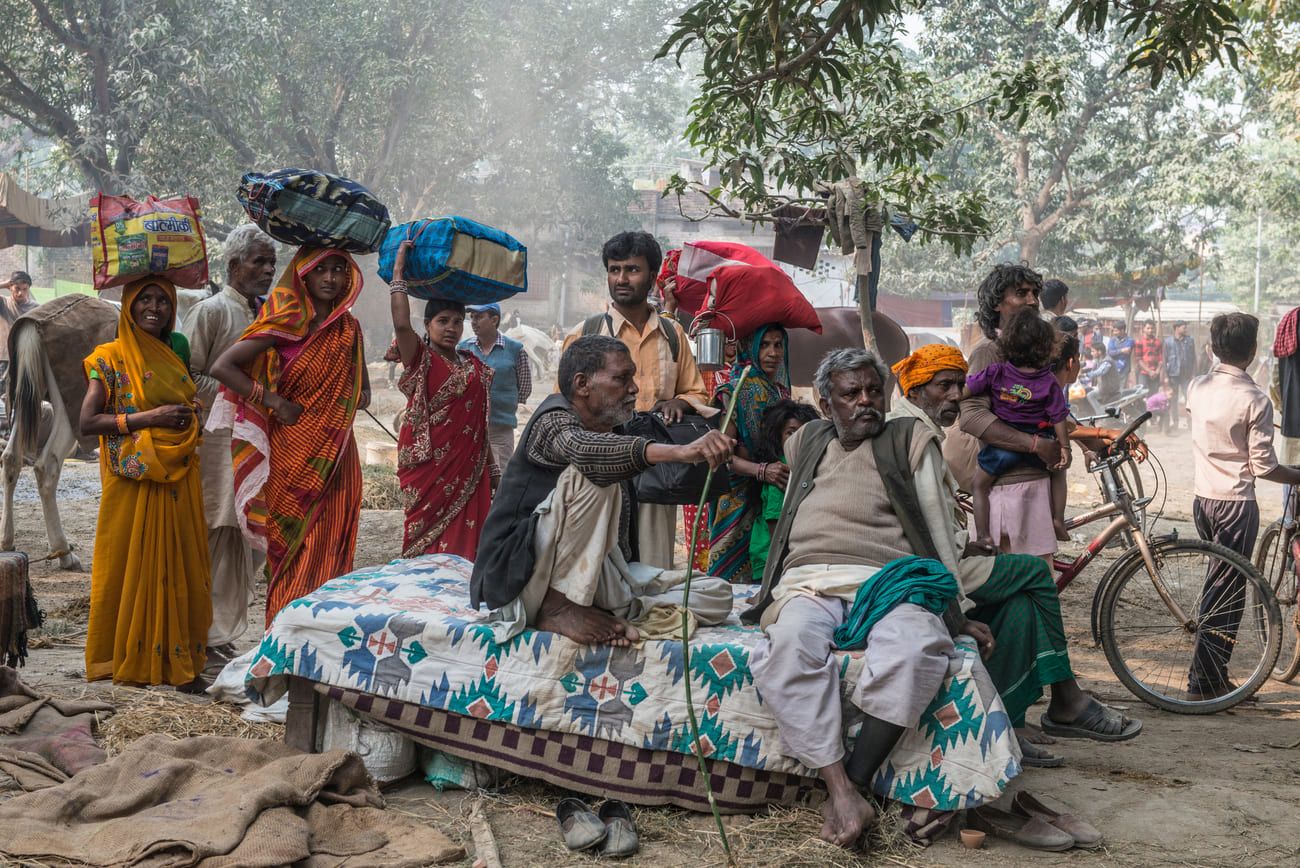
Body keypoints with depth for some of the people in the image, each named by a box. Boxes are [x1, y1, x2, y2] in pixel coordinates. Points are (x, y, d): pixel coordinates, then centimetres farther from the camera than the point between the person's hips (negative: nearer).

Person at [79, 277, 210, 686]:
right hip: (134, 481, -6)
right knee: (134, 564, 0)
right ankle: (130, 656, 10)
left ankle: (176, 654, 15)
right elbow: (88, 422, -12)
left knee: (178, 566, 7)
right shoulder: (111, 357, -4)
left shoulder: (176, 351, 14)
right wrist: (149, 417, -18)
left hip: (178, 479, 6)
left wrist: (189, 413, 7)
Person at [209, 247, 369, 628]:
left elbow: (363, 388, 22)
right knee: (291, 553, -1)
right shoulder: (285, 325, -5)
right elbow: (222, 367, -11)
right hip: (291, 458, -4)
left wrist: (357, 400, 0)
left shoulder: (349, 329, 10)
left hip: (334, 461, 4)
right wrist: (274, 401, -15)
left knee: (326, 558, 3)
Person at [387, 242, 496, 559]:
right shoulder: (421, 359, -1)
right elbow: (401, 323, -21)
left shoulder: (474, 365, 14)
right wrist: (398, 271, -16)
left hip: (467, 467, 5)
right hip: (430, 464, -4)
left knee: (464, 537, 2)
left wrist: (492, 468, 17)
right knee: (428, 536, -2)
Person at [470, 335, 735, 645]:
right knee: (588, 476, -30)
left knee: (717, 596, -4)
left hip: (594, 577, 8)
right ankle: (558, 607, -23)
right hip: (520, 573, -8)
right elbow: (584, 449, -37)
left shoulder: (612, 432, 15)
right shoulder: (555, 418, -9)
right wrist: (680, 451, -49)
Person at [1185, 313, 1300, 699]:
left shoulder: (1197, 388, 1)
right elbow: (1263, 466, -15)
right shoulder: (1254, 400, -16)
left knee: (1217, 585, 18)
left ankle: (1215, 672, 24)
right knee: (1226, 593, 0)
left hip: (1202, 498, 6)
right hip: (1237, 503, -6)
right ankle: (1204, 681, 2)